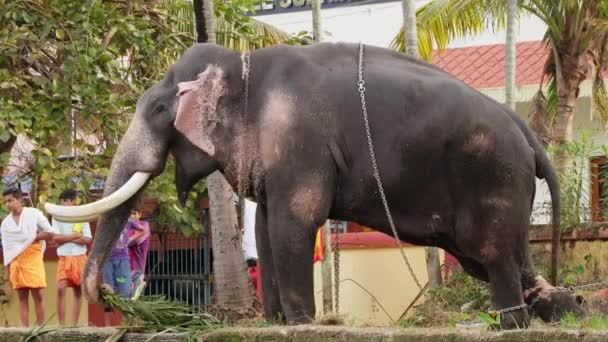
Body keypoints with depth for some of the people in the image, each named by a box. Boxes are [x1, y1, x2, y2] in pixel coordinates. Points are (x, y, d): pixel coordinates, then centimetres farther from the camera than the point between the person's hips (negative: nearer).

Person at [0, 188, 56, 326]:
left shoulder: (33, 214, 2)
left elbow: (51, 233, 2)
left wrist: (34, 237, -9)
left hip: (33, 259, -3)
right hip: (15, 262, 3)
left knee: (37, 295, -6)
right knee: (22, 296, 0)